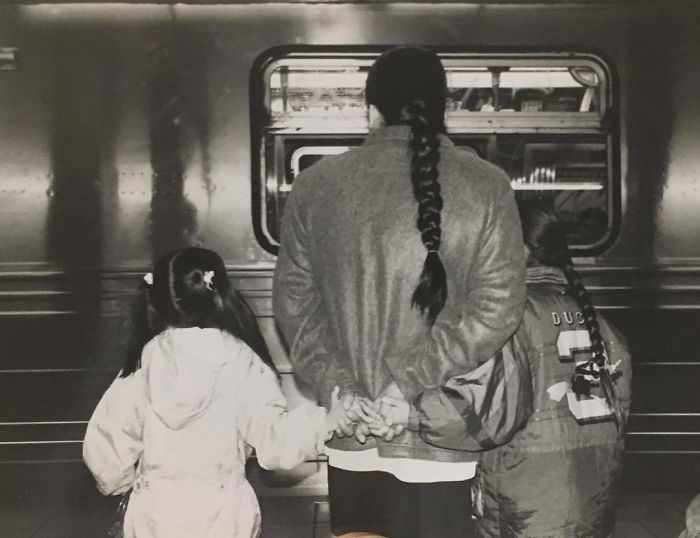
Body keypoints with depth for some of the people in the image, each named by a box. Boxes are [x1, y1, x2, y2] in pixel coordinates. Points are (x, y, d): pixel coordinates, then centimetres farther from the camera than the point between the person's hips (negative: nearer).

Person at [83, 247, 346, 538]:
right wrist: (327, 417, -8)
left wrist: (124, 484, 16)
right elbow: (275, 439, -18)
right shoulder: (241, 363, -13)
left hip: (154, 514, 2)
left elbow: (105, 441, -1)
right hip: (222, 514, -1)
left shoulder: (144, 363, -6)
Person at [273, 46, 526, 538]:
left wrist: (338, 389, -2)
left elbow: (295, 300, 2)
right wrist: (408, 383, -10)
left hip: (350, 438, 2)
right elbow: (497, 308, -10)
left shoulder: (315, 185, 1)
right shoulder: (487, 187, -4)